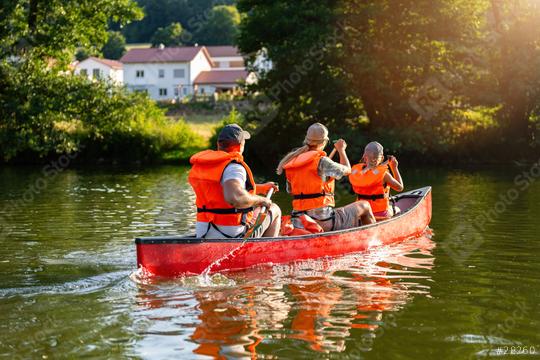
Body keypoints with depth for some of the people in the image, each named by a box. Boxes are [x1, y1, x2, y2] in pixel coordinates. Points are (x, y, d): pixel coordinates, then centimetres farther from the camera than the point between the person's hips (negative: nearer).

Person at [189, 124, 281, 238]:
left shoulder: (199, 165, 8)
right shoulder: (233, 167, -19)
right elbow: (235, 198, -38)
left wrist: (261, 188, 29)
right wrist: (260, 200, -19)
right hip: (234, 236, -8)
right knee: (274, 209, 18)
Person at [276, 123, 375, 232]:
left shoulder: (291, 161, 5)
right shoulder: (321, 161, -14)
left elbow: (290, 190, 15)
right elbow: (347, 170, 2)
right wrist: (341, 150, 19)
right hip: (324, 222, -7)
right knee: (365, 206, 15)